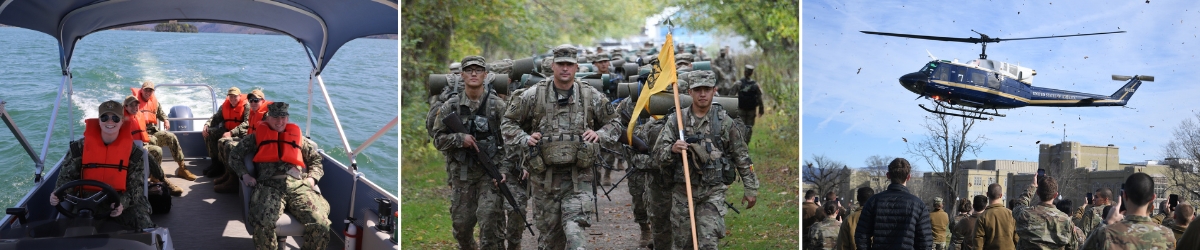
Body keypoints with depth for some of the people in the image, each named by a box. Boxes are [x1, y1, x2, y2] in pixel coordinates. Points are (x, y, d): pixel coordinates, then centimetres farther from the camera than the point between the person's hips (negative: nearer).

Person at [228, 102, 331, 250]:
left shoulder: (297, 136, 27)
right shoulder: (257, 136, 22)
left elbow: (316, 159, 29)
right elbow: (235, 155, 23)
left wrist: (312, 178, 9)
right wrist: (245, 174, 5)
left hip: (299, 185, 2)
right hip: (269, 185, -1)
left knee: (321, 225, -26)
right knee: (263, 224, -35)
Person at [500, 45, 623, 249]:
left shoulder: (591, 96, 2)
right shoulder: (534, 95, -1)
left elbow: (613, 122, 15)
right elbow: (507, 122, 8)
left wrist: (599, 134, -6)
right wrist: (525, 138, -9)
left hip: (579, 178, -1)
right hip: (546, 177, 1)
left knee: (574, 231, -16)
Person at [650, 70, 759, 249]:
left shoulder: (724, 121, 0)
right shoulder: (676, 120, 1)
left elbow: (742, 156, 6)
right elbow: (658, 153, -3)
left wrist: (750, 188, 5)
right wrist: (672, 149, -26)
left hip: (713, 192, -1)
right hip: (683, 190, 2)